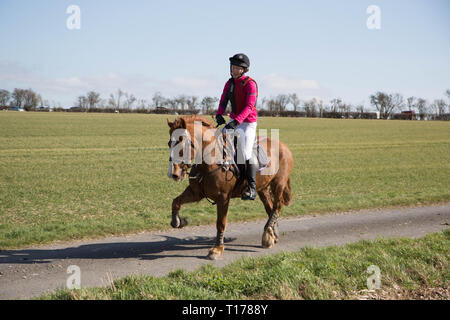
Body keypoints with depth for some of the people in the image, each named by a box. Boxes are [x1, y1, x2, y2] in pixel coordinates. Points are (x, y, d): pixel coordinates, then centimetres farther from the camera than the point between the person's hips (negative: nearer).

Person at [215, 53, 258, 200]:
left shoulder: (250, 84, -15)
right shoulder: (230, 83, 6)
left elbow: (249, 107, -24)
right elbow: (223, 102, 3)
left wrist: (236, 121, -36)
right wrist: (219, 115, -18)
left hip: (248, 123, -7)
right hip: (234, 120, 7)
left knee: (245, 153, -19)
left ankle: (252, 189, -17)